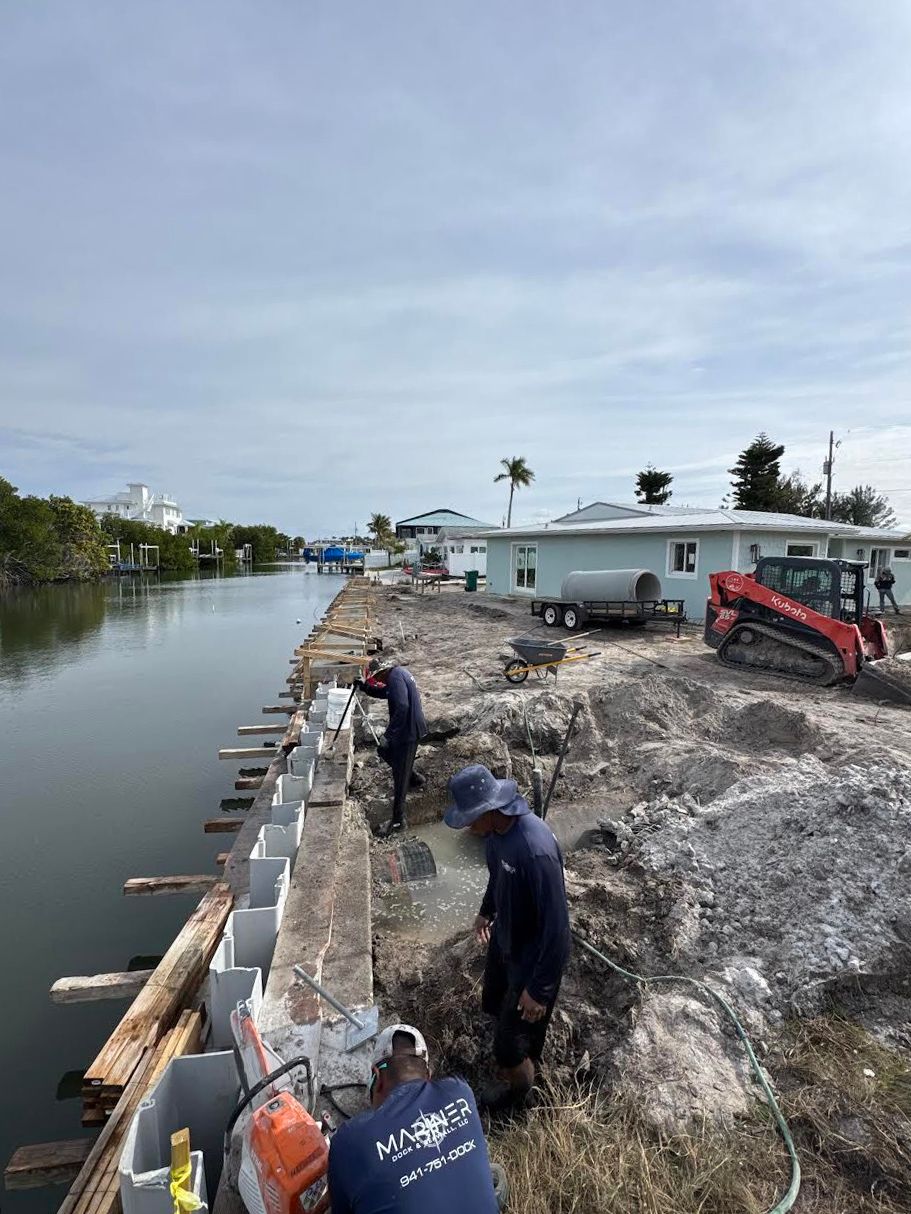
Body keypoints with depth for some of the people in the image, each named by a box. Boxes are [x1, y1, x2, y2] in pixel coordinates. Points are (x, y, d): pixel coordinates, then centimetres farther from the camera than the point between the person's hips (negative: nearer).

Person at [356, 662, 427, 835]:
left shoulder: (395, 677, -21)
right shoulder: (399, 673, 10)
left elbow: (402, 706, -33)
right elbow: (384, 693, 25)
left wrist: (391, 731, -25)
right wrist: (365, 686, 11)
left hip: (408, 732, -10)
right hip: (408, 728, 10)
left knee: (400, 776, -1)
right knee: (383, 750, 26)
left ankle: (398, 820, 9)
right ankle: (414, 777, 37)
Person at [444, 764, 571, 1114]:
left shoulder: (536, 851, -40)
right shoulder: (498, 827, -13)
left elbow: (557, 926, -31)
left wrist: (539, 988, -21)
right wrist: (486, 911, 23)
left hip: (532, 956, -8)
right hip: (504, 938, 8)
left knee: (508, 1044, 11)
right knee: (493, 1003, 29)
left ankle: (520, 1090, 43)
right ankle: (524, 1053, 59)